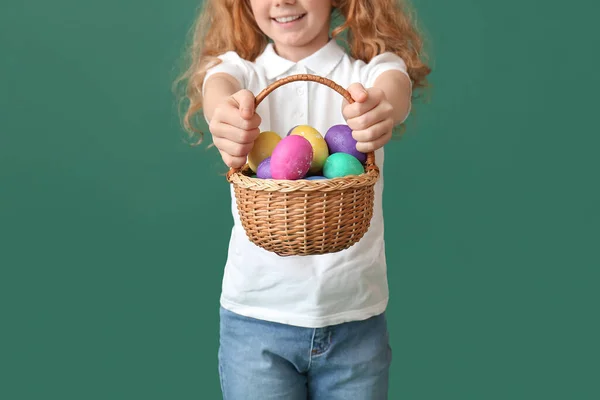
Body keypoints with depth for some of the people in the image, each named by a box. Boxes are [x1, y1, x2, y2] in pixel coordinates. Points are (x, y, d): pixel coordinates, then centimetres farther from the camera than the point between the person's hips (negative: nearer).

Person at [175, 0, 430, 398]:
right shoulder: (238, 66, 3)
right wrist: (226, 114, -44)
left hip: (356, 313, 1)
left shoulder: (372, 67, 2)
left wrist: (381, 107, -45)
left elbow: (395, 87, -21)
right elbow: (217, 86, -20)